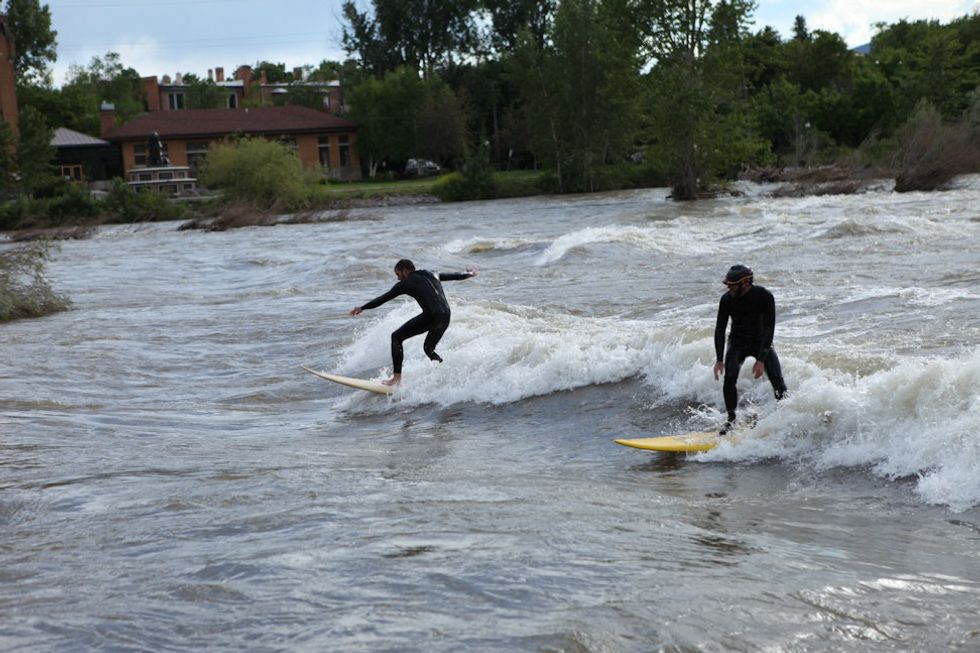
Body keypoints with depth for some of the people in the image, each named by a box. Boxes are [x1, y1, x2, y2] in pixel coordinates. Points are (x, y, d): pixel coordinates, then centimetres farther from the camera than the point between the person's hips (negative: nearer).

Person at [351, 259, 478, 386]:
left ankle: (397, 378, -8)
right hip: (446, 318, 7)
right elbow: (453, 276, 34)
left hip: (431, 316, -7)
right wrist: (469, 274, 54)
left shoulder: (406, 283, 6)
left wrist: (362, 308, 17)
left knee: (396, 337, 2)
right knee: (428, 349, 27)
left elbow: (384, 298, 8)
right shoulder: (432, 275, 23)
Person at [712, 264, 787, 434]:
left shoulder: (765, 297, -23)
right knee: (729, 378, -21)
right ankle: (731, 419, -7)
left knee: (777, 380, -15)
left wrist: (761, 360, -27)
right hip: (738, 343, 1)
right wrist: (719, 360, -18)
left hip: (761, 342, -1)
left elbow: (769, 329, -21)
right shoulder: (727, 299, -17)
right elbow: (720, 329, -10)